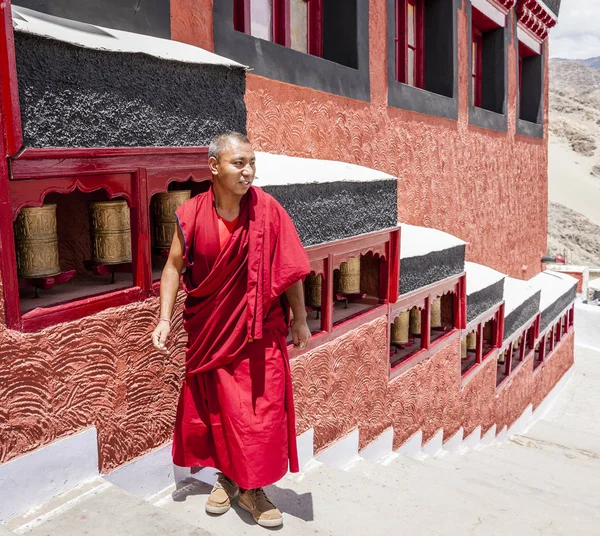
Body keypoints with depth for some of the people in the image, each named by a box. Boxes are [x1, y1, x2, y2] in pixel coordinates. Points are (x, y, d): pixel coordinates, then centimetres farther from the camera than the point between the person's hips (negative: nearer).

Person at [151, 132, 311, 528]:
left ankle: (252, 488, 23)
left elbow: (289, 269, -6)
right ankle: (227, 476, 36)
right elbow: (174, 267, 0)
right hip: (210, 329, 2)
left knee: (262, 407, 3)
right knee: (215, 405, 14)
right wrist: (165, 319, -6)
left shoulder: (268, 210, -12)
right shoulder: (192, 214, -9)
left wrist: (300, 320, -2)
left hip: (260, 328, -1)